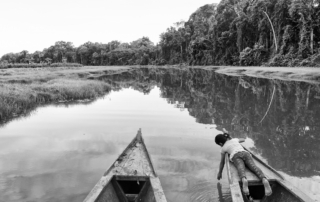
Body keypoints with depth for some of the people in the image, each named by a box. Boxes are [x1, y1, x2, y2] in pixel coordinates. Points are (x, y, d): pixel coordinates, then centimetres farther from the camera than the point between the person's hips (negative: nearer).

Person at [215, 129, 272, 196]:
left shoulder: (223, 148, 29)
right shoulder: (234, 139, 37)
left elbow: (222, 162, 36)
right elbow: (243, 140, 60)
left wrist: (220, 173, 49)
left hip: (236, 156, -3)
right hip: (246, 153, 3)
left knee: (241, 169, -31)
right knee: (254, 167, -23)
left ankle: (244, 180, -65)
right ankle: (264, 180, -54)